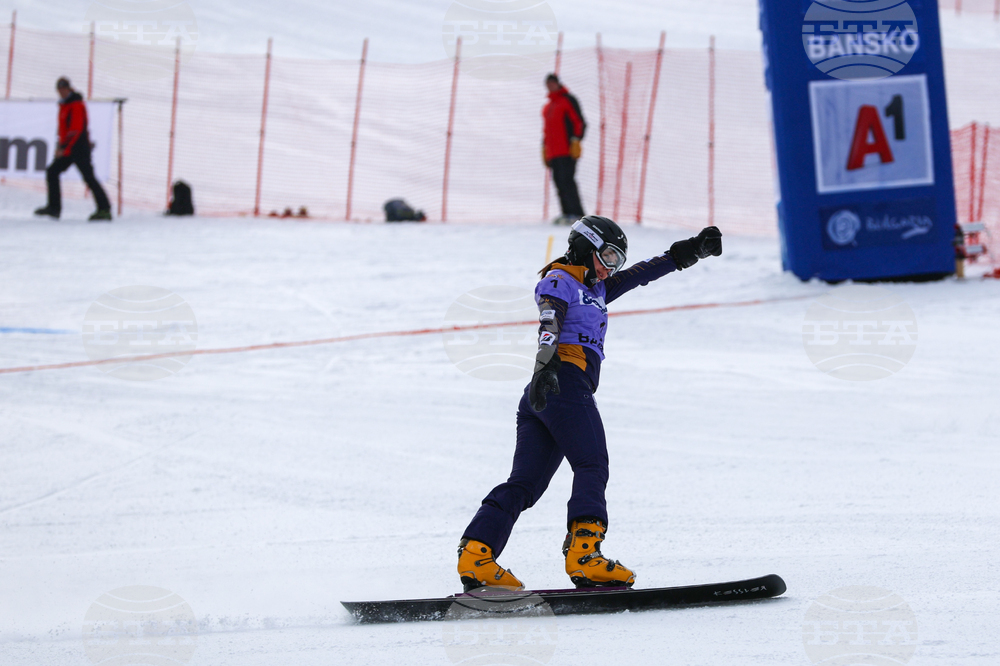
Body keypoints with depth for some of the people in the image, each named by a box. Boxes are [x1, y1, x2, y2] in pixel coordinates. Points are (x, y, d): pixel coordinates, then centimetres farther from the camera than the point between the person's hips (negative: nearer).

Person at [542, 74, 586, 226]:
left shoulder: (568, 100, -1)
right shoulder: (548, 106, 24)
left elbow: (580, 122, -7)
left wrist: (576, 141, -15)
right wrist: (545, 149, 23)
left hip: (567, 151, -8)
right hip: (553, 153, 8)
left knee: (566, 180, -15)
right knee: (559, 181, 3)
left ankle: (576, 214, -17)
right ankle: (567, 213, 5)